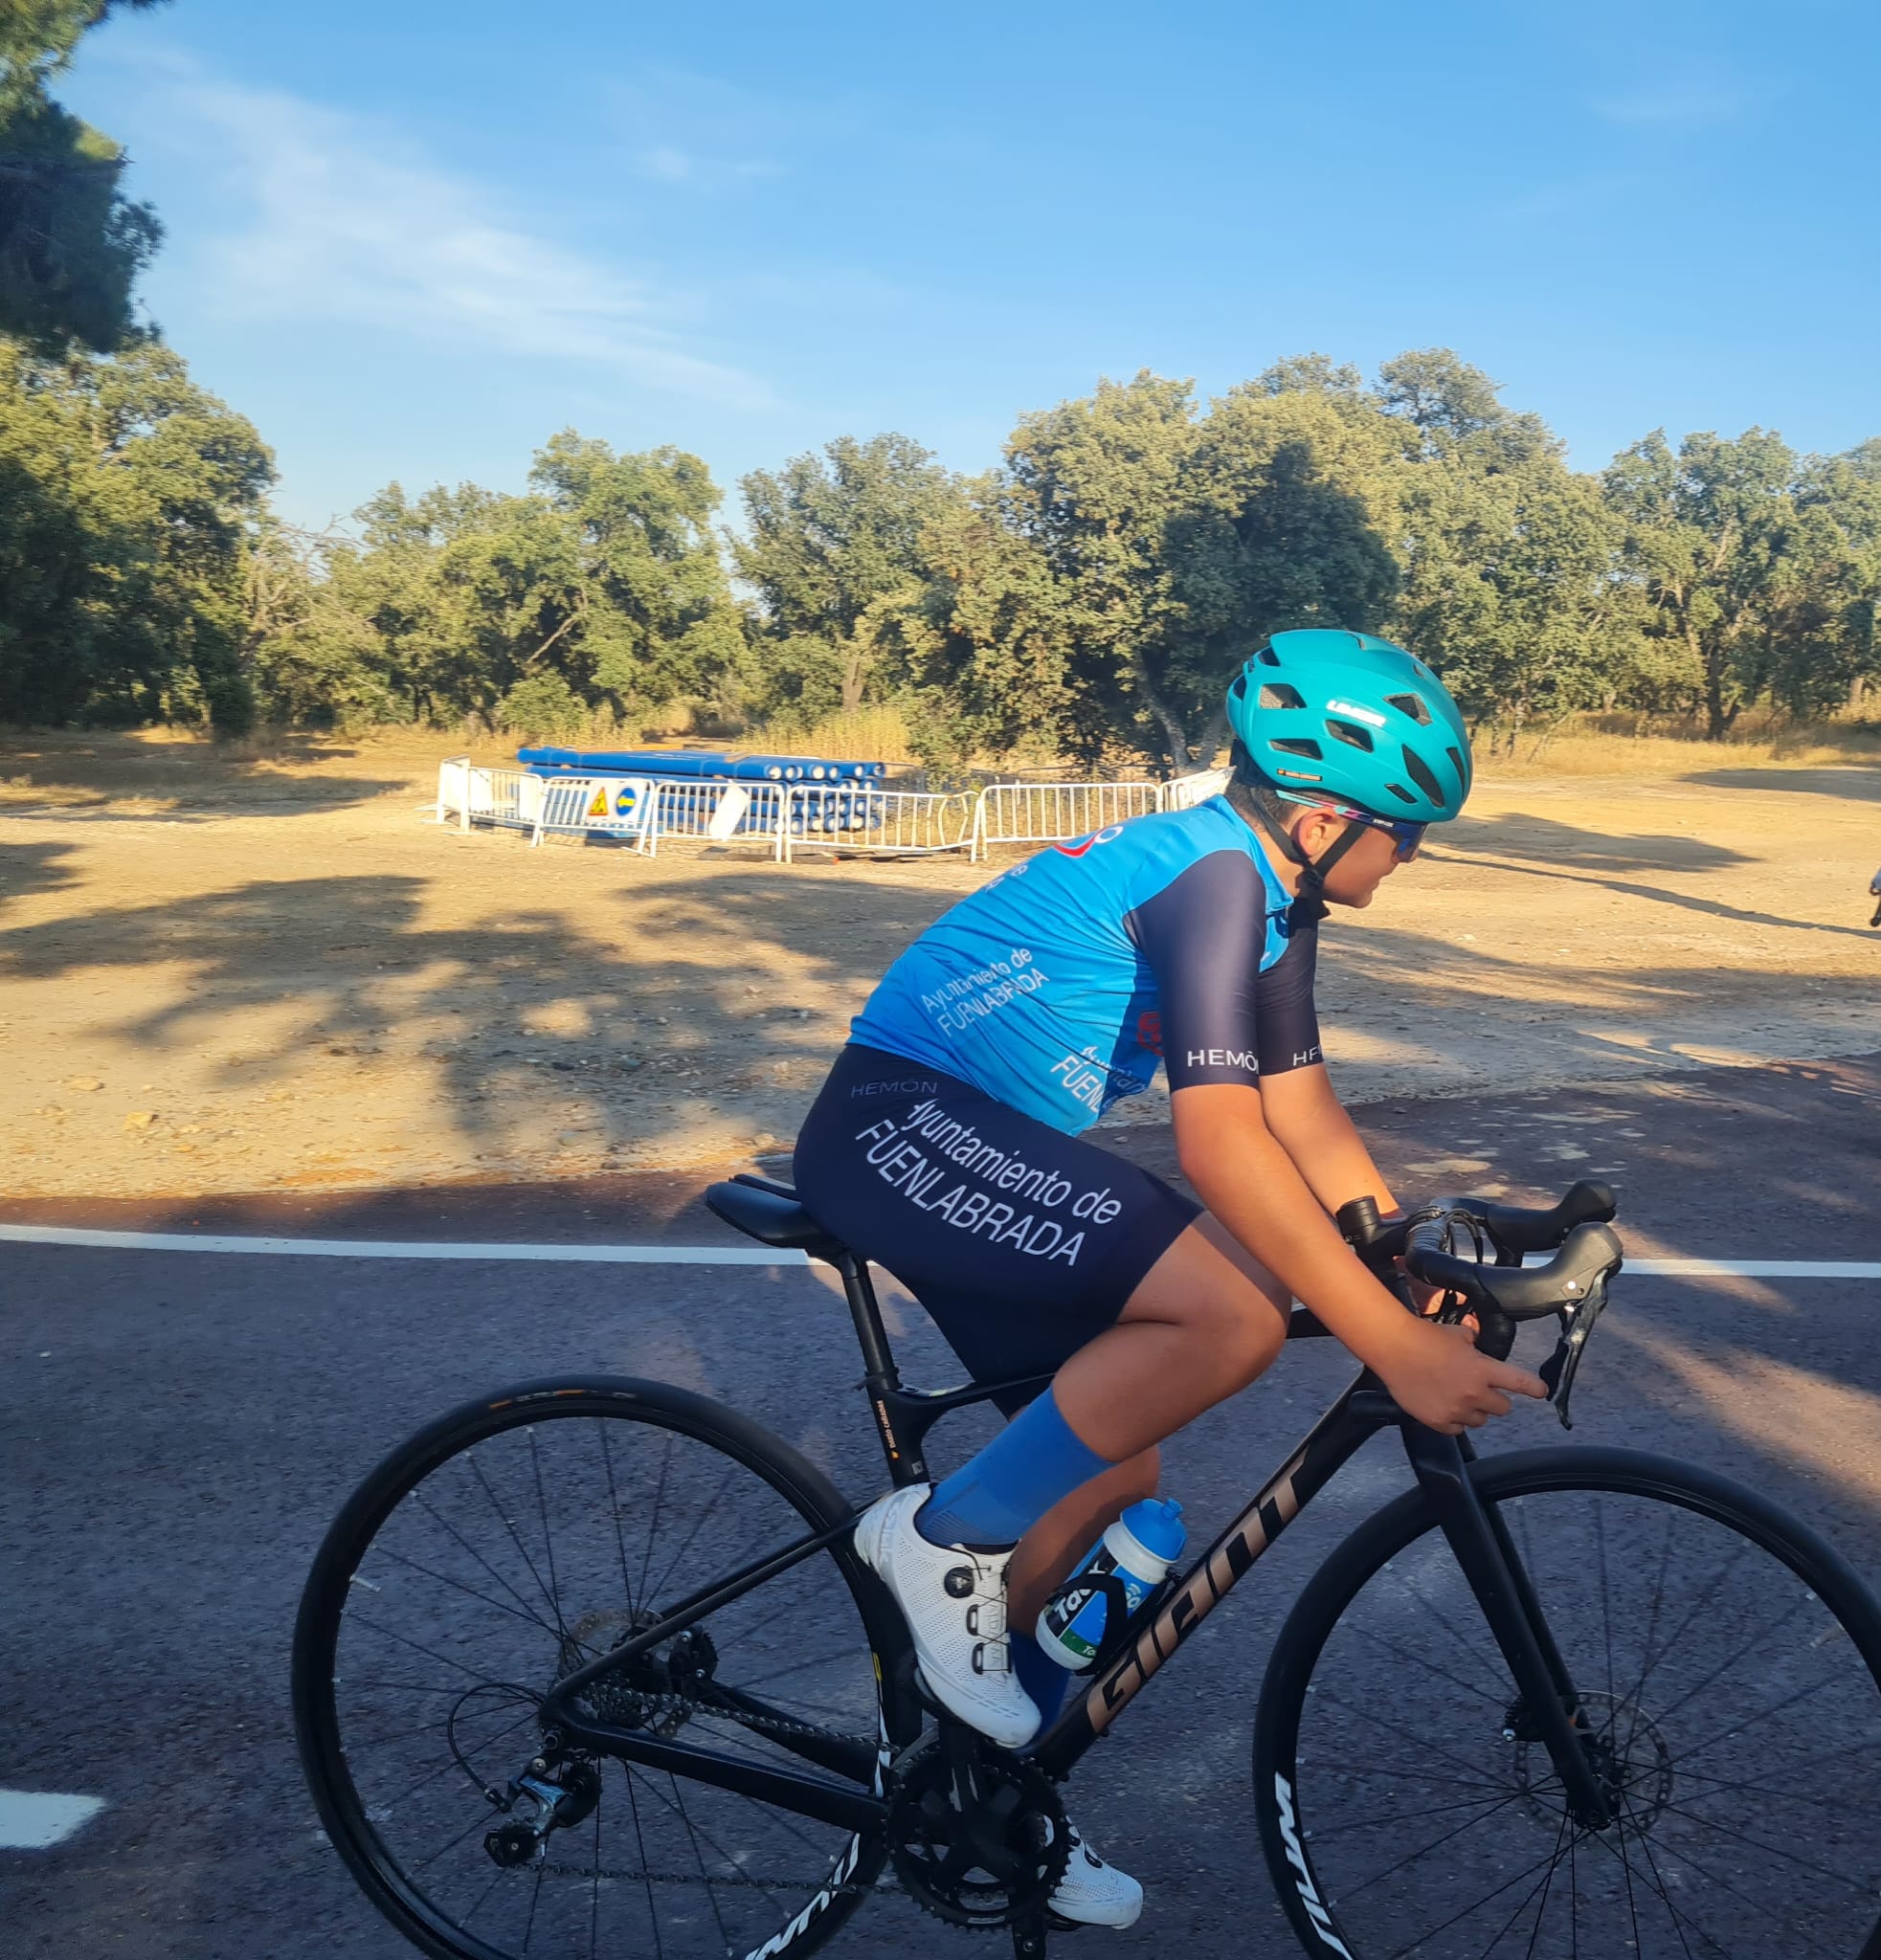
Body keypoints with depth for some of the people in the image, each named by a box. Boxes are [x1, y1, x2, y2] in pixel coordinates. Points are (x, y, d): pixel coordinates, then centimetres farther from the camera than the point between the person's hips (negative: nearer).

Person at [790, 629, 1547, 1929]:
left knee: (1114, 1469, 12)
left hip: (983, 1149, 10)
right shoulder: (1216, 871, -20)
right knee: (1236, 1311, -25)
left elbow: (1305, 1113, 14)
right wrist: (1397, 1348, -28)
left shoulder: (1272, 895, 11)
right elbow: (1222, 1145, -29)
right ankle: (948, 1533, -7)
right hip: (898, 1123, -10)